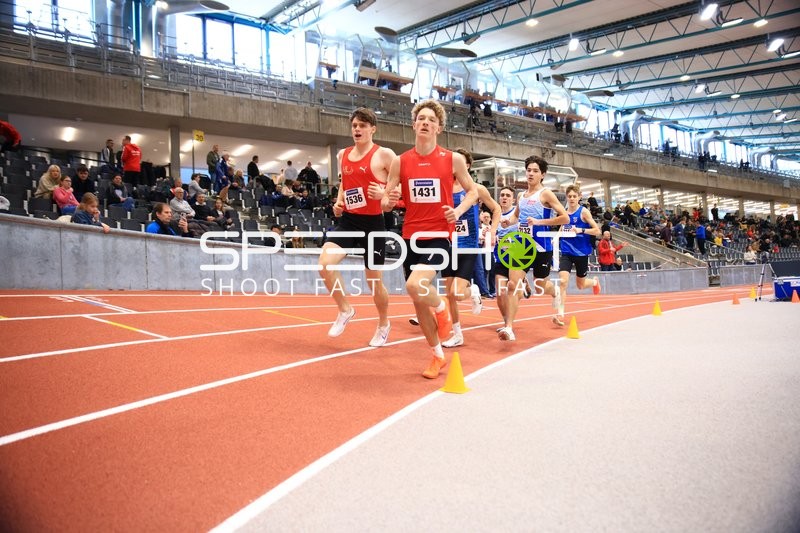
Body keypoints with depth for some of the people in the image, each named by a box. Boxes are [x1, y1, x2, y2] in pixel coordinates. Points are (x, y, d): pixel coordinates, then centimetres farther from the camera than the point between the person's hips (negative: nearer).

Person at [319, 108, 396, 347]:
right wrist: (338, 202, 8)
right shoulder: (343, 155, 11)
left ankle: (384, 324, 32)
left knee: (374, 279, 6)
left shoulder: (384, 154, -7)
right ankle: (345, 309, 6)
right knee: (325, 263, -17)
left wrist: (384, 194, -24)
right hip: (347, 220, 5)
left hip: (372, 223, -5)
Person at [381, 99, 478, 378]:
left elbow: (472, 191, 9)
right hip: (411, 235, 4)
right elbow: (385, 201, 6)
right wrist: (388, 201, -18)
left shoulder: (453, 159, -2)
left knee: (416, 285, -28)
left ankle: (441, 307, 9)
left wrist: (458, 211, -10)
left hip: (439, 234, -3)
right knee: (418, 301, 9)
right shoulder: (400, 162, 3)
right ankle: (437, 355, 30)